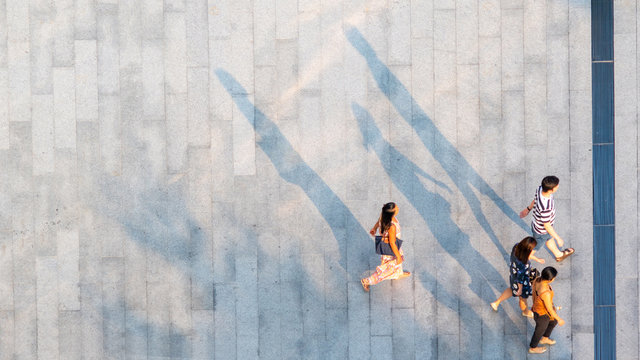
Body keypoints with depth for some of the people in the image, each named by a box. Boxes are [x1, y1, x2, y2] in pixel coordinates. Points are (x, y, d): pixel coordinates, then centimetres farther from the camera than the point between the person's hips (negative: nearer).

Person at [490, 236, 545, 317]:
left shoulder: (516, 247, -26)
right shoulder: (522, 265, -45)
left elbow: (527, 254, -1)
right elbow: (520, 278, -27)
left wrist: (537, 259, 11)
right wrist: (520, 290, -9)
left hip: (513, 273, 6)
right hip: (521, 283, -6)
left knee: (512, 290, 38)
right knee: (523, 298, 28)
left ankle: (496, 303, 53)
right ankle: (525, 312, 58)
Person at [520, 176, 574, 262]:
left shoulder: (540, 189, -26)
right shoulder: (545, 208, -48)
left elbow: (535, 200, -1)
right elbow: (547, 226, -32)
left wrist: (528, 209, 18)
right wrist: (558, 238, -18)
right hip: (541, 231, -8)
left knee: (549, 238, 35)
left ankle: (558, 255, 63)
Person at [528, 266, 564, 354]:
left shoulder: (537, 280, -21)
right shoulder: (546, 293, -44)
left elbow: (534, 293, 0)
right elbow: (550, 309, -29)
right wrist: (559, 319, -11)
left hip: (538, 306, 7)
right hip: (543, 313, -7)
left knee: (553, 322, 34)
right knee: (540, 330, 25)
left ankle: (544, 339, 60)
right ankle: (533, 348, 54)